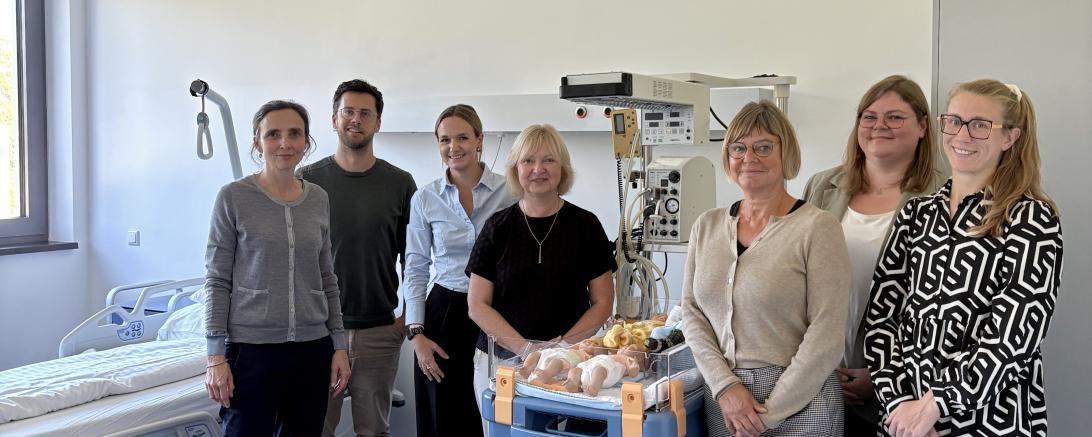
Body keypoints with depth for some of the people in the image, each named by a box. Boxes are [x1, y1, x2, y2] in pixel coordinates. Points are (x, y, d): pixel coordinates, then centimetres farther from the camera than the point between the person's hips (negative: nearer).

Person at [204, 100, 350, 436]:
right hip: (250, 350, -4)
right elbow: (217, 281, -4)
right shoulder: (234, 197, -4)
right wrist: (216, 356, -9)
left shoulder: (319, 199, 7)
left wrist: (339, 344, 8)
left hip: (312, 349, 4)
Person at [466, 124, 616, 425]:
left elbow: (602, 302, 3)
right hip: (500, 361, 1)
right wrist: (524, 348, -12)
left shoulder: (585, 225, 2)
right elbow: (478, 305, 1)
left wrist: (562, 344, -12)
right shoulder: (498, 227, 3)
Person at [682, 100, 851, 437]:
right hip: (721, 399, 4)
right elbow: (692, 311, 4)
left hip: (798, 405, -4)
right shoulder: (707, 226, 5)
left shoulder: (817, 228, -10)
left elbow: (826, 335, -13)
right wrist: (725, 385, -10)